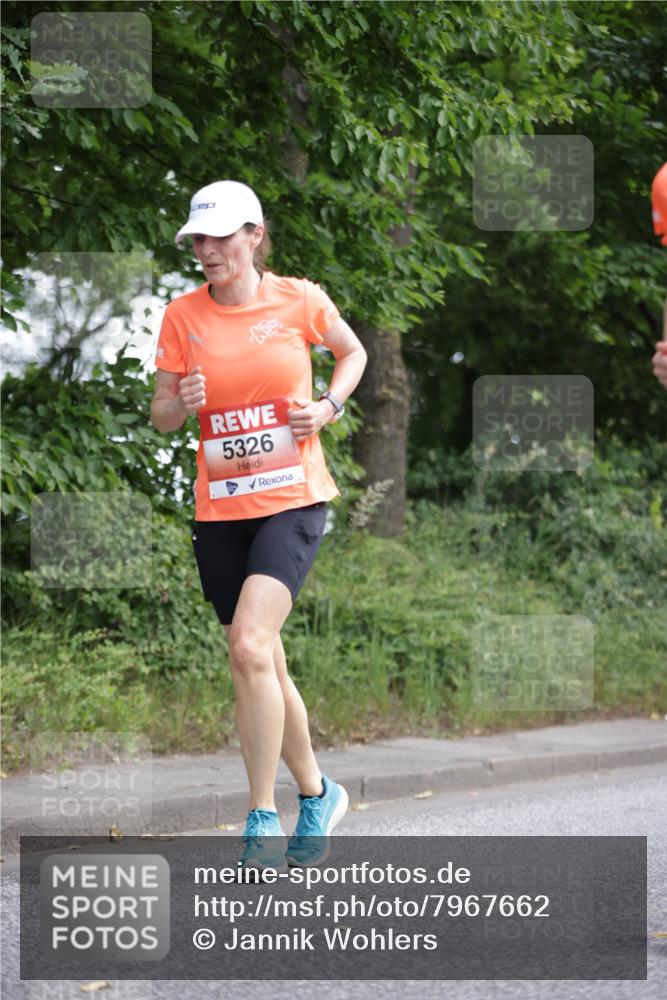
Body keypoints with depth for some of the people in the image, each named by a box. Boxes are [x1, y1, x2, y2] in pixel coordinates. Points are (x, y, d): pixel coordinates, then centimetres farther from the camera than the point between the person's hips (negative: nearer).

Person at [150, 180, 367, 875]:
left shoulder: (299, 300, -2)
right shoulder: (183, 315, 2)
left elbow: (353, 353, 17)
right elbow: (160, 416, 7)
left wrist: (329, 406, -2)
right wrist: (183, 403, -16)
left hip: (291, 499, -3)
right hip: (219, 506, 4)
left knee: (250, 647, -22)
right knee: (262, 667, 10)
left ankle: (262, 819, -15)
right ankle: (316, 794, 32)